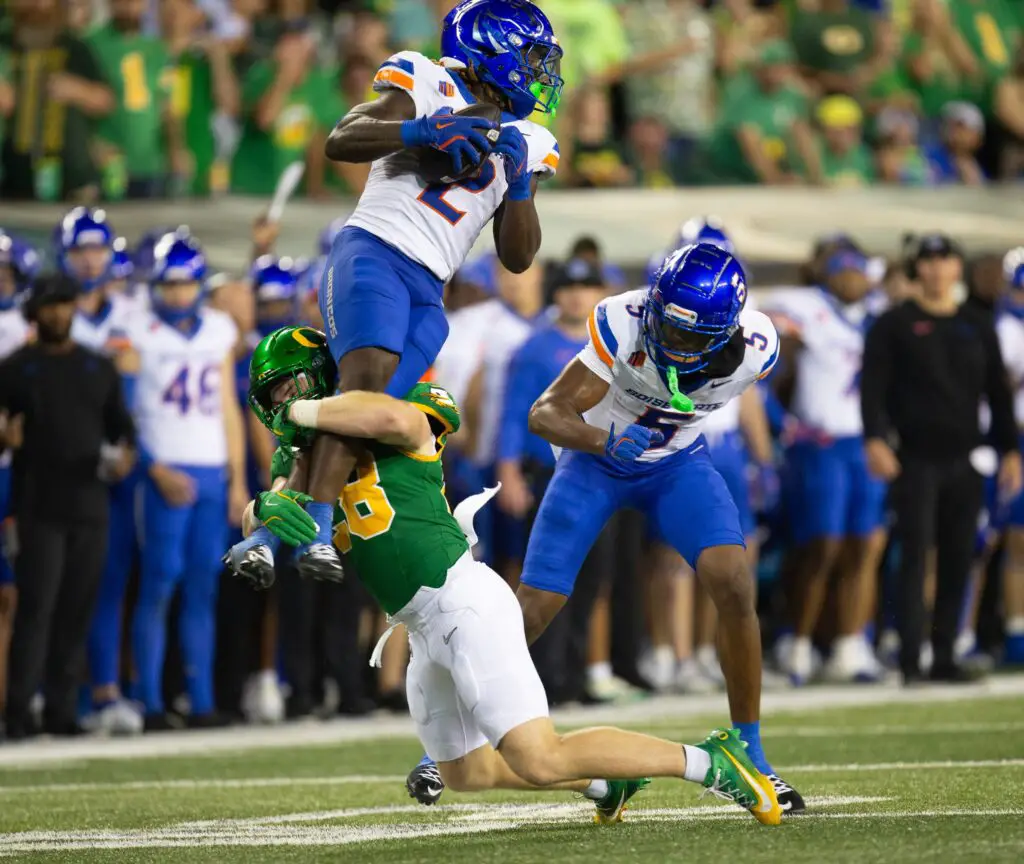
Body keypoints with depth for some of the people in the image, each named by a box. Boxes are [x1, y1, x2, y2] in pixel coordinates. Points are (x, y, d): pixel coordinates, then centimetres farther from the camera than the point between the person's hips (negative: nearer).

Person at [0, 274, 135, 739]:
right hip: (39, 508, -4)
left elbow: (120, 424, 16)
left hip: (90, 505, 4)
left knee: (77, 612, 5)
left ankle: (61, 710, 10)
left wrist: (125, 454, -2)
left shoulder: (99, 368, 15)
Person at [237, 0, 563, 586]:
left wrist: (520, 182, 4)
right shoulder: (430, 87, 8)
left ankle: (269, 532, -15)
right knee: (369, 375, -29)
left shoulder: (522, 143, 23)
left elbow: (518, 258, 19)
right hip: (375, 252, -6)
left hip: (426, 295, 6)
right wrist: (421, 131, -18)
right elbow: (340, 142, -4)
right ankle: (316, 531, -37)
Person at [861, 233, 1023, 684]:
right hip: (915, 460, -4)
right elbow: (873, 387, -5)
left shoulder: (977, 329, 14)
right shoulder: (894, 326, 2)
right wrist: (875, 439, -18)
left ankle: (944, 657, 10)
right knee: (916, 556, -10)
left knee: (958, 561, 4)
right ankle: (910, 659, -12)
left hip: (963, 461, 4)